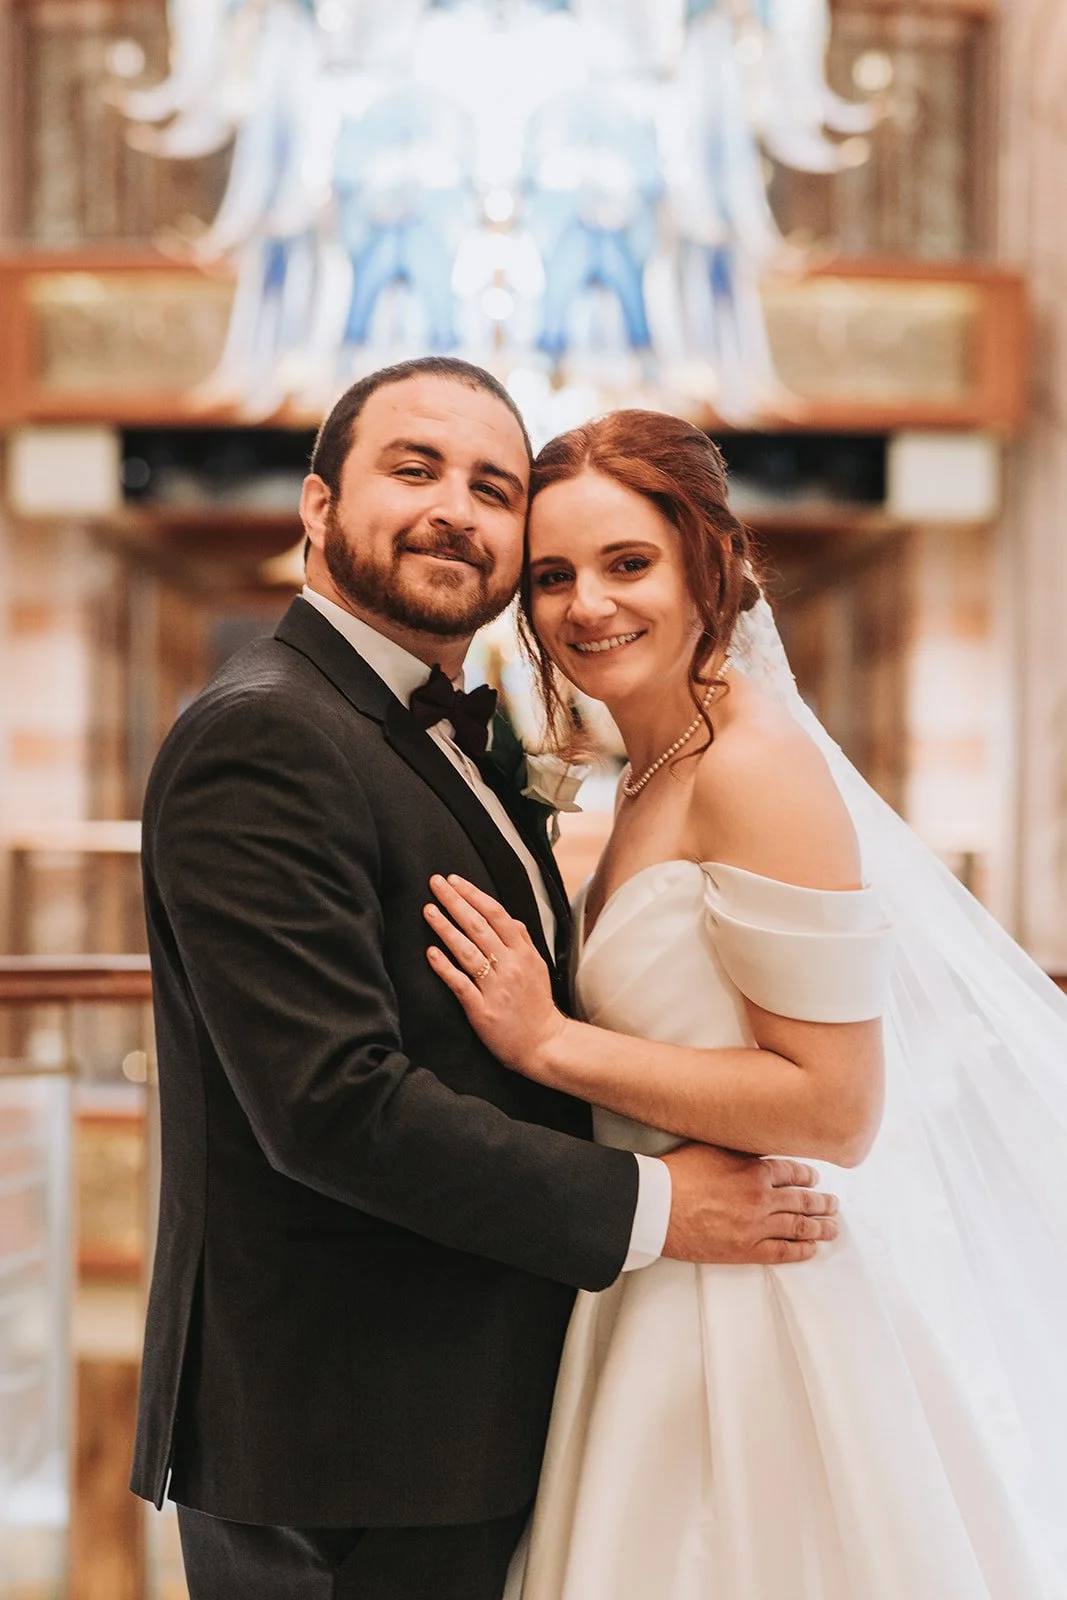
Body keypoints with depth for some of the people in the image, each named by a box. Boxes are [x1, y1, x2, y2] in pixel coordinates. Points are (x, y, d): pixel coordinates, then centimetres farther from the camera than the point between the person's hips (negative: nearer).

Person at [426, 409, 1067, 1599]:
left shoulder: (756, 765, -19)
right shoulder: (653, 777, 9)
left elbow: (832, 1109, -22)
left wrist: (549, 1043, -20)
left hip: (785, 1309, -9)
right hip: (680, 1292, 9)